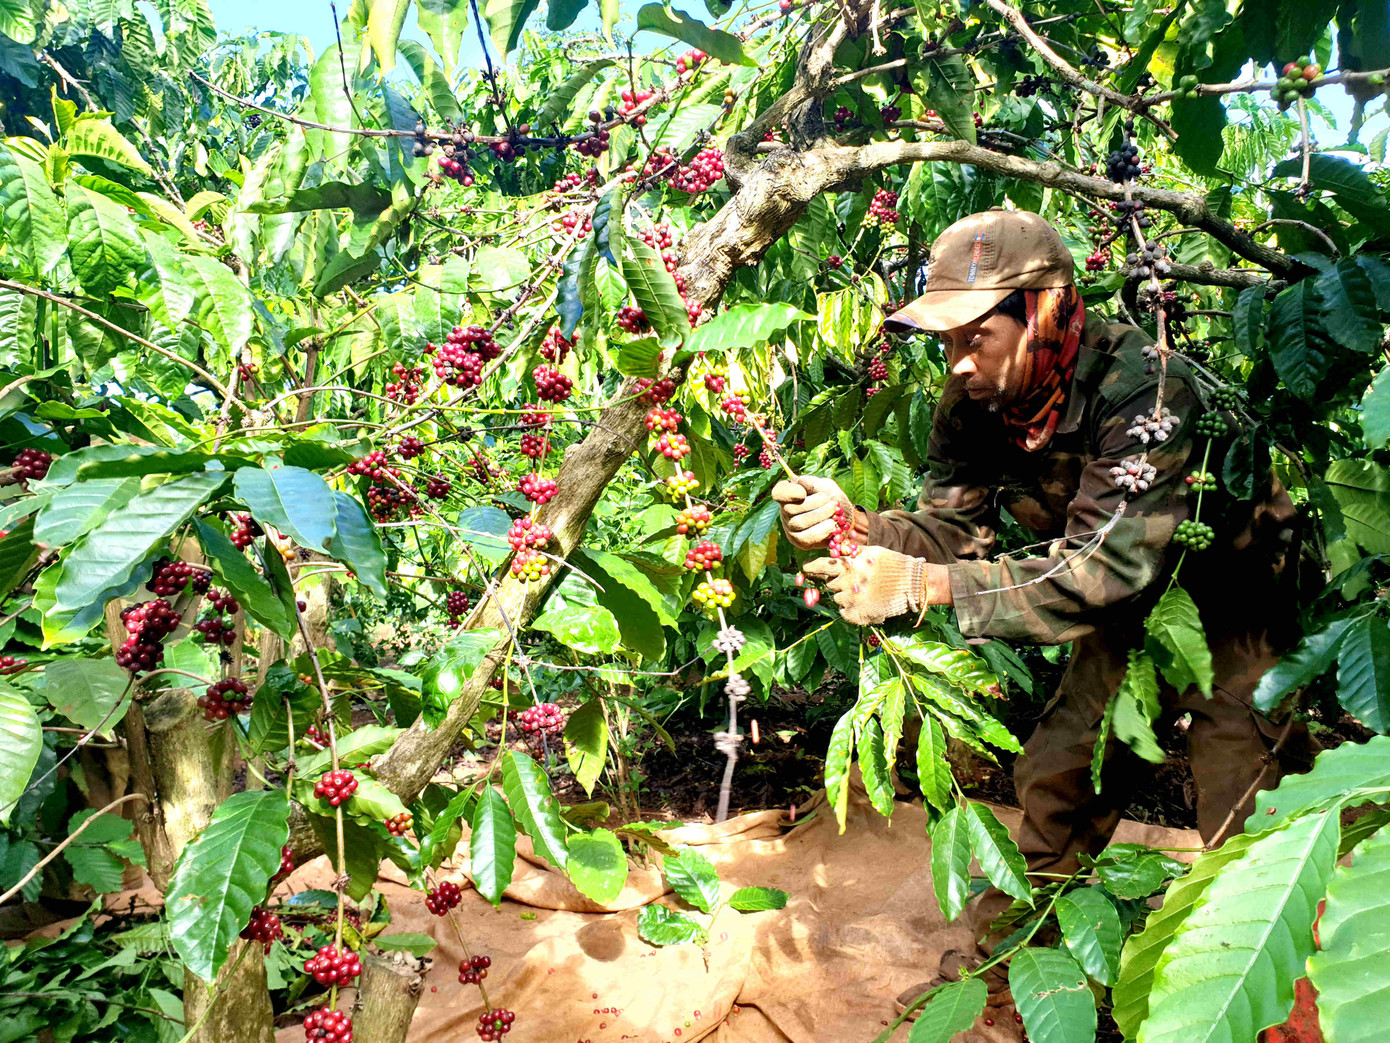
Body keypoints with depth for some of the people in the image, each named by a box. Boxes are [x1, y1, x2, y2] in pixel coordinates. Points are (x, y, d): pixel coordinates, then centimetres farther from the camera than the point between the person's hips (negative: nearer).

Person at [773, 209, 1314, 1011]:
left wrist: (920, 586, -49)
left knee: (1243, 824, -6)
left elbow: (1103, 566, -43)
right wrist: (854, 526, -36)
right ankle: (1003, 955, 23)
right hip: (1130, 613, 6)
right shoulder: (978, 400, -15)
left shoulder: (1146, 390, -36)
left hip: (1231, 604, -5)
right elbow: (955, 527, -16)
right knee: (1057, 773, 6)